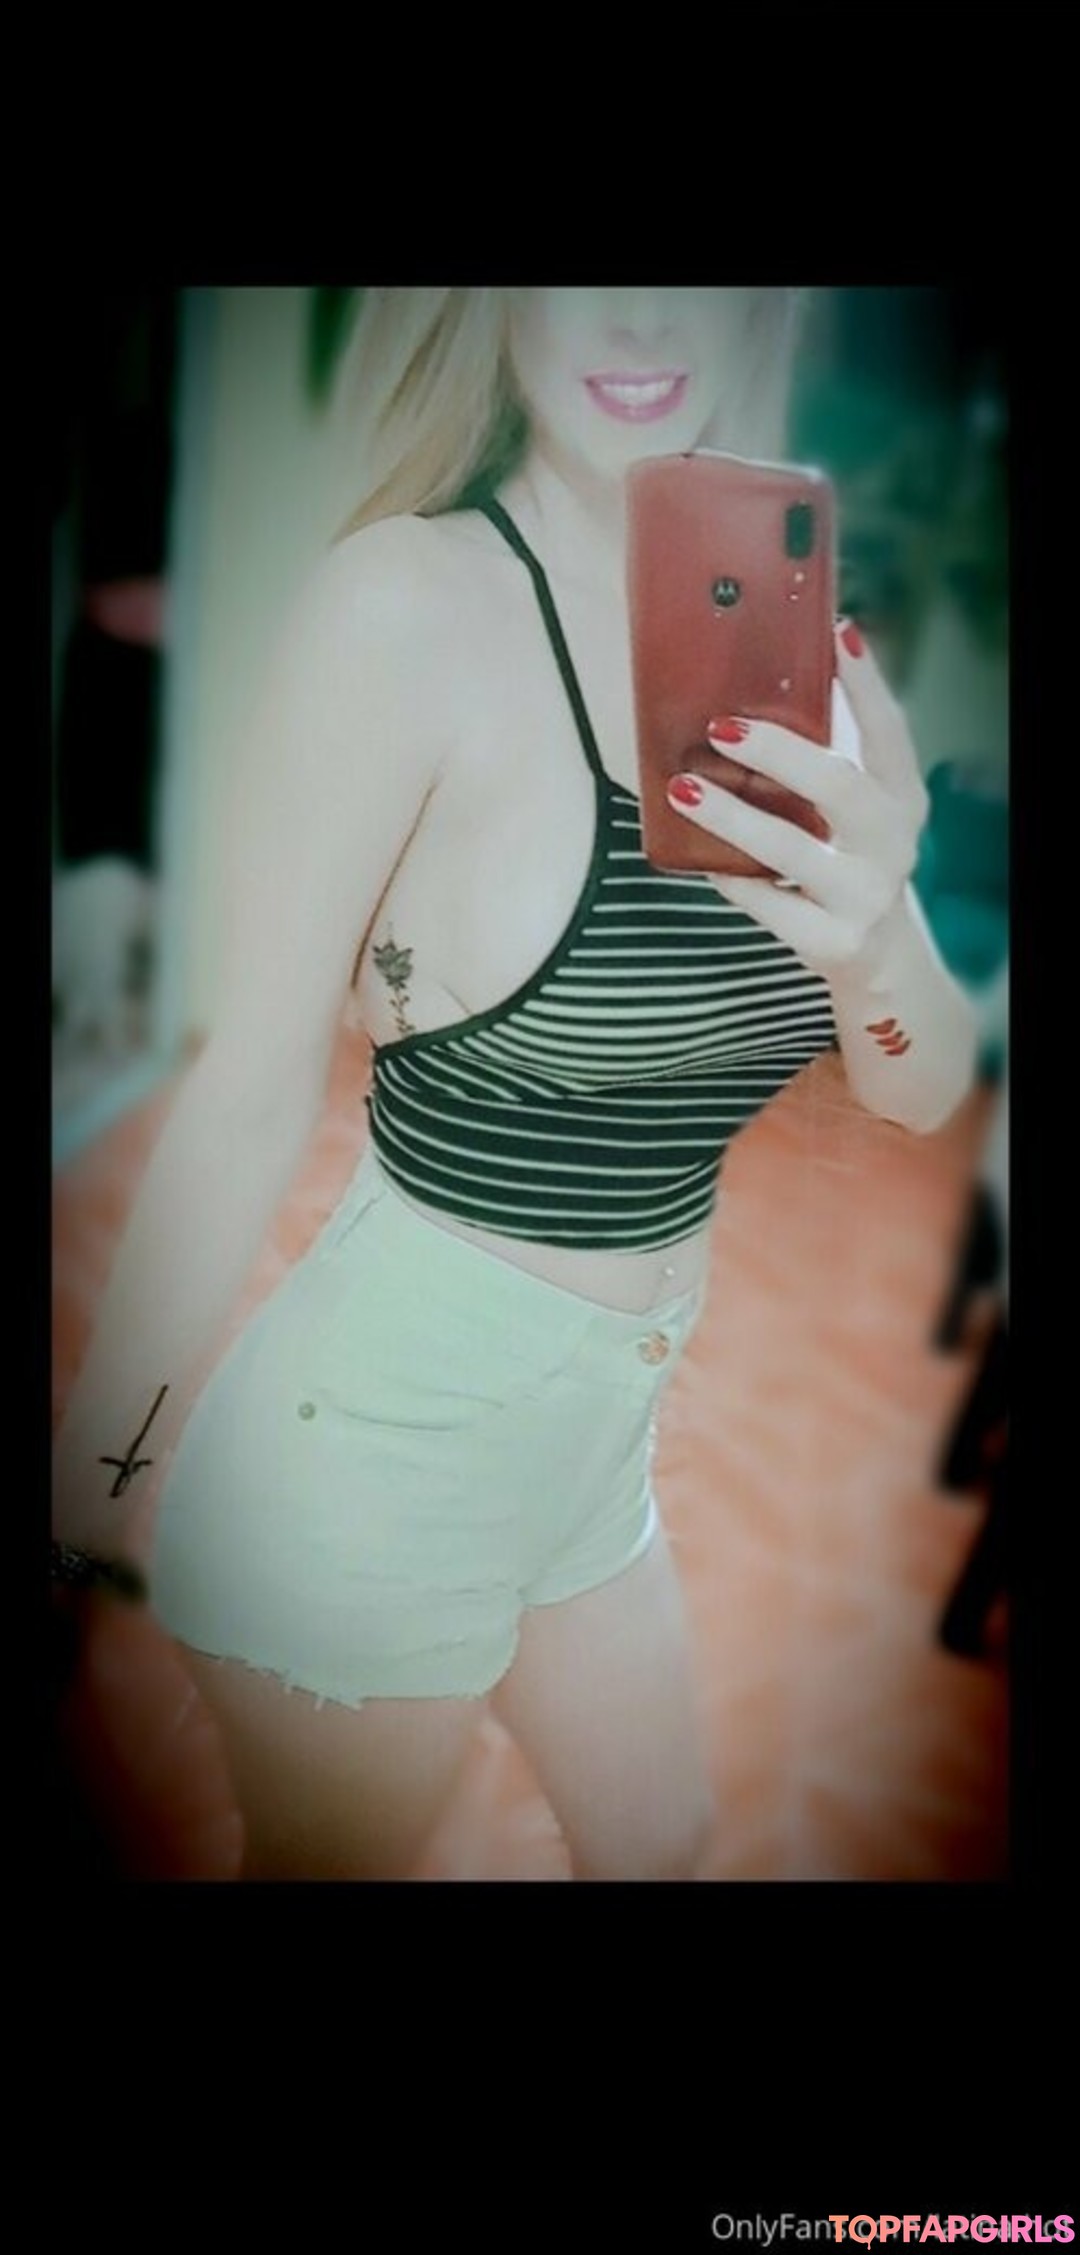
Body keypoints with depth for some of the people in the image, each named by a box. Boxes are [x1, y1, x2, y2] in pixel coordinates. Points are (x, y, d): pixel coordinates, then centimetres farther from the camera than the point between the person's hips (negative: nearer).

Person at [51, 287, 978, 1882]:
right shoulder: (415, 599, -21)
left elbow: (921, 1095, -3)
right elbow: (253, 1088, -18)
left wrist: (870, 940, -26)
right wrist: (91, 1479, -11)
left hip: (597, 1430, 7)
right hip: (387, 1430, -7)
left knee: (663, 1840, 28)